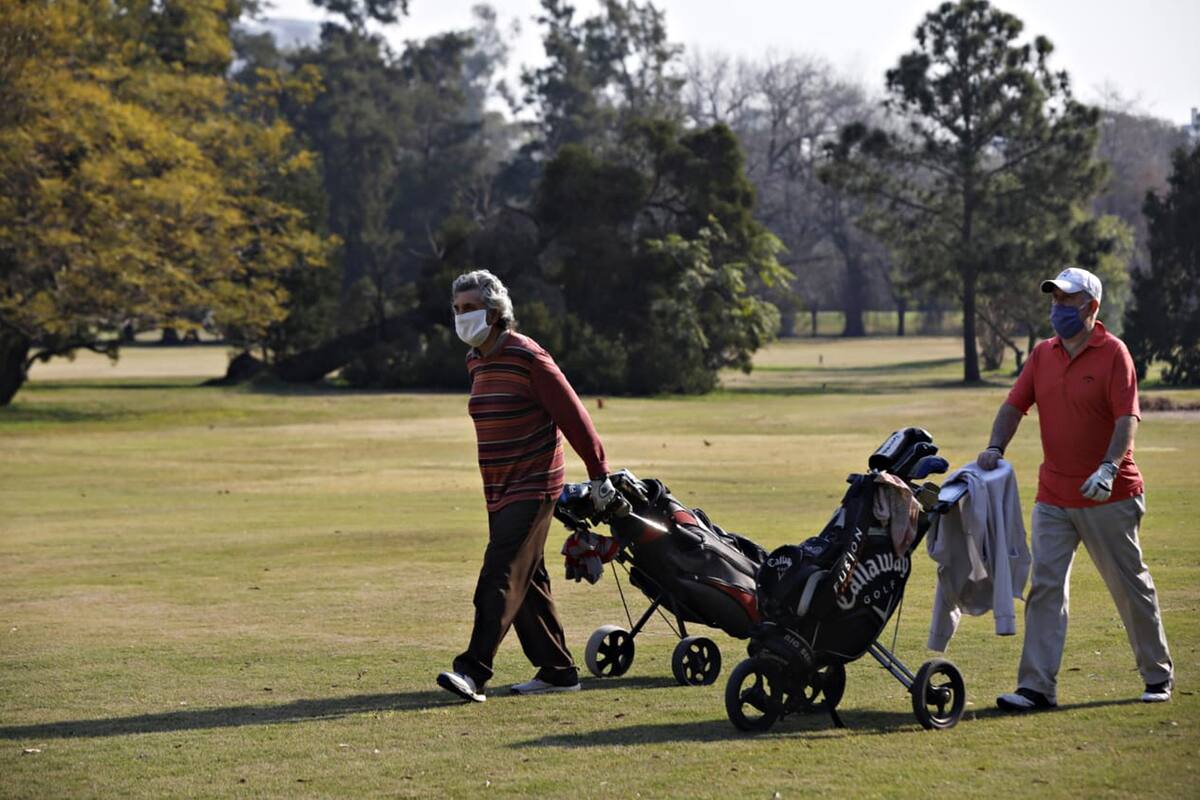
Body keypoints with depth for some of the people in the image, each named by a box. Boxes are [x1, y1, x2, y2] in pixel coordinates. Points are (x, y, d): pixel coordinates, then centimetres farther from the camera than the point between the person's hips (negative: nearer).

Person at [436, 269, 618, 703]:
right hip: (499, 492, 9)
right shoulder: (476, 362, 11)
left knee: (501, 578, -16)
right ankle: (557, 671, 19)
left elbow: (573, 415, -12)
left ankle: (473, 671, -21)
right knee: (527, 582, 11)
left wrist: (598, 474, -9)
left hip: (533, 489, -9)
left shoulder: (527, 357, -14)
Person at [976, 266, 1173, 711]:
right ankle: (1037, 686, -5)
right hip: (1053, 496, 5)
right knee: (1045, 587, -3)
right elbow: (1014, 405, 7)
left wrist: (1109, 467, -28)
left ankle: (1158, 675, 23)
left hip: (1107, 496, -5)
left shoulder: (1112, 353, -8)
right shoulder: (1043, 355, 9)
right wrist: (996, 446, -11)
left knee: (1130, 586, 7)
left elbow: (1127, 417, -15)